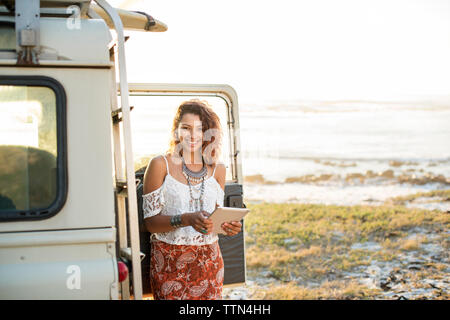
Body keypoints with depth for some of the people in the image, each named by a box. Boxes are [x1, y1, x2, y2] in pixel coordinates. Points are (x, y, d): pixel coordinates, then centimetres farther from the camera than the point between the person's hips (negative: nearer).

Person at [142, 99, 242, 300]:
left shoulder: (217, 169, 8)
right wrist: (187, 219, -24)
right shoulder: (161, 165, -5)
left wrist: (228, 225, -5)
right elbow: (150, 221, -9)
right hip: (170, 260, -3)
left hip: (208, 259, 4)